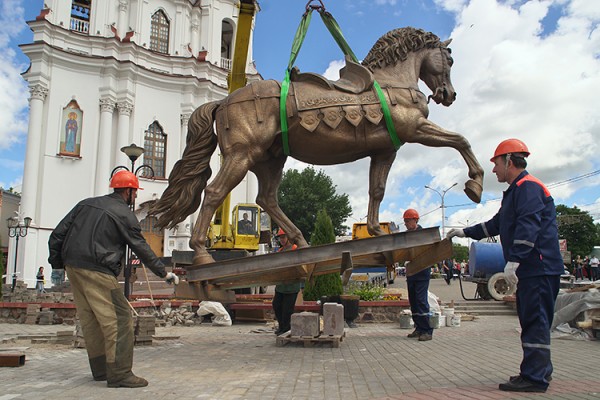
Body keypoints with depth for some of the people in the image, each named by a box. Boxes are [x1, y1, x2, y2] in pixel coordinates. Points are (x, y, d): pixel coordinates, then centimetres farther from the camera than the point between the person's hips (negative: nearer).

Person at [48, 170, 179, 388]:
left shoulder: (86, 204, 17)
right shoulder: (124, 214, -4)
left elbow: (58, 234, 15)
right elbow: (142, 248, -2)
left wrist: (57, 261, 21)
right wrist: (164, 273, 5)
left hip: (73, 266, 8)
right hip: (97, 271, -8)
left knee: (91, 321, 14)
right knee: (119, 320, -5)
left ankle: (101, 369, 23)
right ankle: (119, 374, -6)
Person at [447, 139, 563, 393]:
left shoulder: (528, 187, -12)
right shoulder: (515, 191, 22)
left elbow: (528, 226, -24)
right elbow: (496, 224, 31)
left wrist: (514, 260, -29)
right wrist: (466, 232, 33)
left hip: (539, 269, -11)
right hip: (530, 269, 11)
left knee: (534, 321, -9)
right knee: (533, 321, 15)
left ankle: (534, 378, -5)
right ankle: (540, 370, 25)